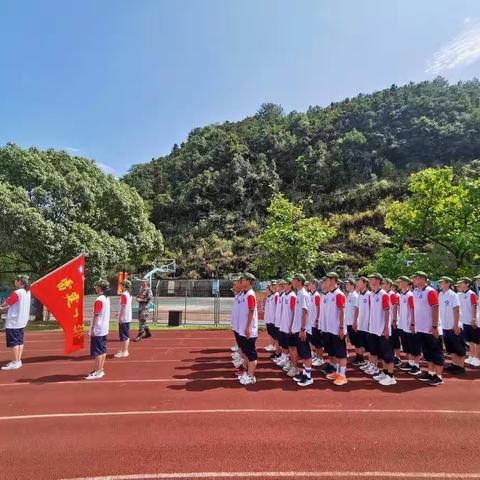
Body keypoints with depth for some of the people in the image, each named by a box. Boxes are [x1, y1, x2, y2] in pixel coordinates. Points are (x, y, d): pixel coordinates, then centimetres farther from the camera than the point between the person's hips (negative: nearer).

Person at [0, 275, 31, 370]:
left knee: (13, 342, -3)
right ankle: (18, 361, 16)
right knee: (20, 341, 12)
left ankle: (15, 363, 0)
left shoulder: (17, 292, -18)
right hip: (22, 321, 9)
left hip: (14, 321, -9)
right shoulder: (28, 292, 9)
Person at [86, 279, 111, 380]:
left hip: (98, 330, -9)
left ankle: (97, 372, 4)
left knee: (97, 352, -2)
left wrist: (92, 328, -16)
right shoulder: (107, 298, 9)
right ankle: (100, 370, 21)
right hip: (105, 329, 9)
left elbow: (96, 316, -20)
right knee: (103, 351, 13)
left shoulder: (99, 300, -18)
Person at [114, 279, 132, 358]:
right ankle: (125, 350, 22)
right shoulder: (129, 294, 12)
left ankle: (124, 352, 2)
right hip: (128, 317, 9)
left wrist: (120, 317, -18)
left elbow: (123, 306, -20)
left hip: (123, 318, -9)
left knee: (123, 335, -3)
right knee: (127, 335, 14)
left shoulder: (124, 294, -16)